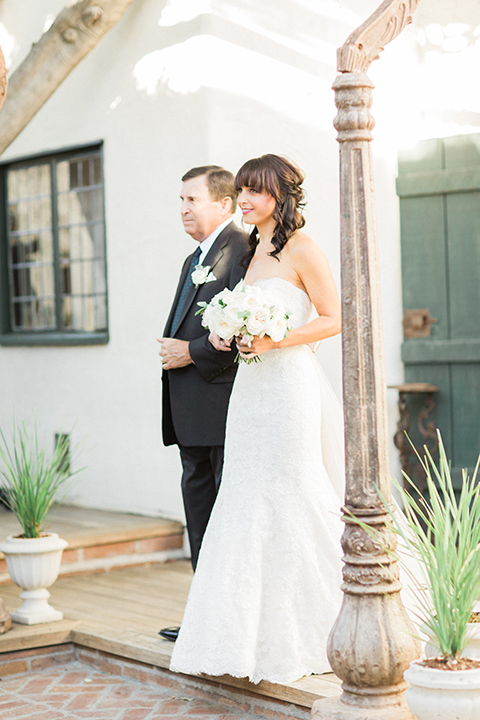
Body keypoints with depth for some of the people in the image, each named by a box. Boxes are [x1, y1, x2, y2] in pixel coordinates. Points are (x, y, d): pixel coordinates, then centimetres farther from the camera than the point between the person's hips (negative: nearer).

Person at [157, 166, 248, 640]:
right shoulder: (195, 259, 22)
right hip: (190, 410, 10)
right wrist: (171, 350, 7)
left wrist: (192, 353, -14)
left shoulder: (242, 249, -10)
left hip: (223, 401, -10)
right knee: (199, 509, 12)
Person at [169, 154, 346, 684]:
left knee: (293, 499, -3)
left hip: (290, 386, -8)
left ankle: (309, 636, 10)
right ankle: (258, 635, 14)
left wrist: (274, 341, -18)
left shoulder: (301, 248, -7)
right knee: (249, 505, 6)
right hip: (251, 388, 8)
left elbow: (334, 320, -10)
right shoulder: (254, 250, 17)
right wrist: (227, 336, 5)